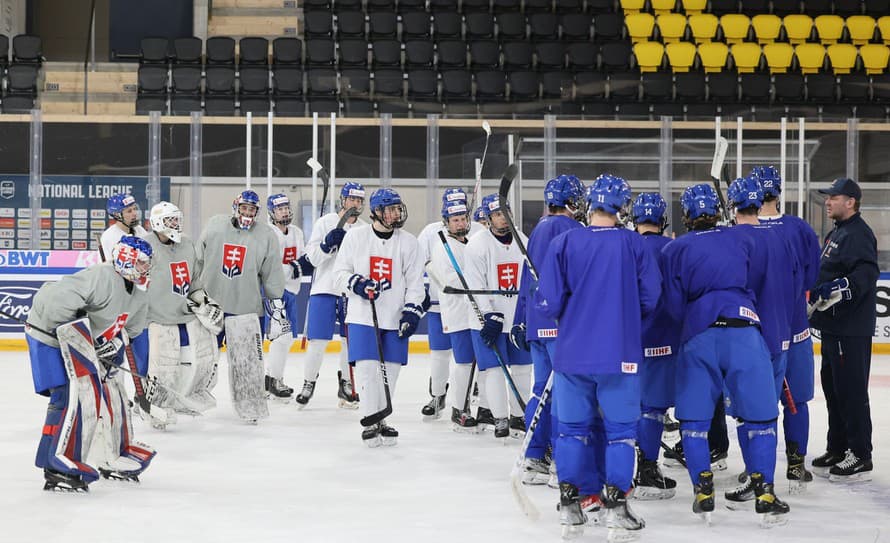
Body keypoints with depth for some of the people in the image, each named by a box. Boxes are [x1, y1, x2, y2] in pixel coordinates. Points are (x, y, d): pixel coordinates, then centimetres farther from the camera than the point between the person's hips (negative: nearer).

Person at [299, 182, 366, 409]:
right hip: (324, 288, -3)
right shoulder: (324, 223, -1)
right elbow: (313, 257, -5)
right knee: (318, 340, -4)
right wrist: (328, 244, -22)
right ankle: (308, 383, 10)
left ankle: (346, 384, 19)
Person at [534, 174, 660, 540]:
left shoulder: (564, 242, -4)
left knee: (572, 427, 12)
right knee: (620, 428, 10)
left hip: (572, 354, 1)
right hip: (620, 356, -1)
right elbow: (650, 300, -2)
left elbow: (548, 302, -6)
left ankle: (570, 505, 14)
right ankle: (615, 505, 8)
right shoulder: (634, 244, -4)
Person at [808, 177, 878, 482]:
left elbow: (866, 274, -27)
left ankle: (860, 458, -3)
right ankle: (838, 450, 25)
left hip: (851, 329, -11)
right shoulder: (836, 233, 19)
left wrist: (837, 288, -37)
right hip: (833, 325, 11)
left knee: (851, 391, -8)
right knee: (833, 387, 16)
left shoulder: (858, 234, -14)